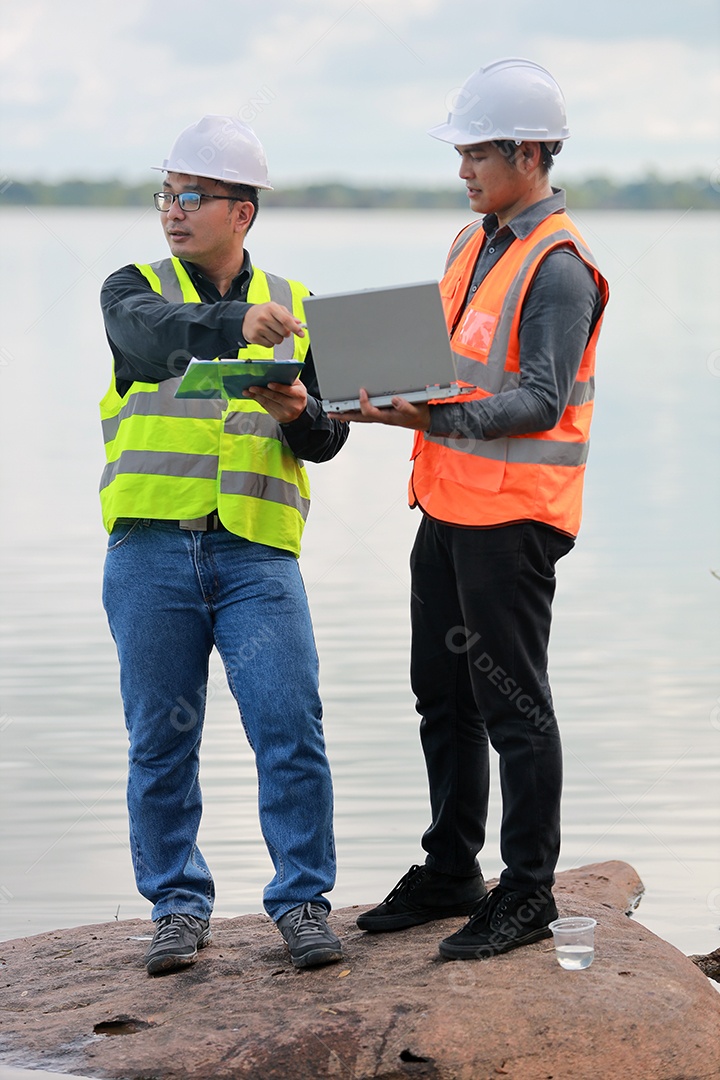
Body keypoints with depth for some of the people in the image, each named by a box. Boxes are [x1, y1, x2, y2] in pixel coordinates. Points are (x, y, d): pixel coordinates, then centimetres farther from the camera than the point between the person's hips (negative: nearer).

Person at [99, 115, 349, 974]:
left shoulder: (293, 307, 14)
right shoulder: (134, 290, 8)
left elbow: (328, 440, 12)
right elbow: (153, 337, -18)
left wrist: (299, 412, -11)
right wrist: (236, 322, -37)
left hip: (256, 552, 0)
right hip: (152, 549, 0)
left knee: (290, 725, -9)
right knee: (161, 739, 4)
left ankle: (303, 901, 3)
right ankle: (179, 907, 16)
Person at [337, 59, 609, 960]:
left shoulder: (559, 268, -16)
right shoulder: (472, 243, 13)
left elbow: (540, 402, -22)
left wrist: (439, 418, -34)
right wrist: (391, 398, 5)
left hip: (512, 514, -9)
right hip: (449, 504, 9)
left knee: (512, 704, -2)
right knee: (443, 696, 15)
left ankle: (527, 893, 6)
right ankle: (449, 875, 27)